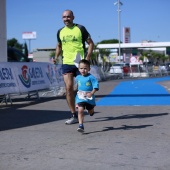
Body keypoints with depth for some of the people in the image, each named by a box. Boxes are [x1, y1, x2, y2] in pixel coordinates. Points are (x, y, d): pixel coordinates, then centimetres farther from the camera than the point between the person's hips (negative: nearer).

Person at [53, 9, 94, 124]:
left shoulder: (80, 29, -2)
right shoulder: (60, 32, 11)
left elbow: (91, 43, 0)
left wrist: (88, 58, -11)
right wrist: (56, 57, 9)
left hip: (80, 63, -3)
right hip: (66, 63, 3)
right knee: (69, 88, -5)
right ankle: (74, 116, 0)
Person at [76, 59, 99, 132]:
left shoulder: (91, 77, -13)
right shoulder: (78, 77, 2)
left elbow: (96, 86, -17)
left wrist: (91, 93, -30)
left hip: (89, 98, -2)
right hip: (80, 98, 2)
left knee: (90, 111, 18)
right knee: (80, 110, -17)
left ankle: (91, 111, 56)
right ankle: (81, 125, -16)